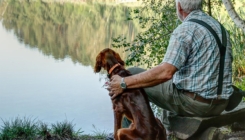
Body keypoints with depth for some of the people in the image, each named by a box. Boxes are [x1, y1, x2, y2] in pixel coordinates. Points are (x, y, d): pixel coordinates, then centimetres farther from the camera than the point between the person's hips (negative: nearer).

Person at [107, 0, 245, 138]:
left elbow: (165, 72, -29)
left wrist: (125, 83, -22)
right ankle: (168, 133, 44)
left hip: (193, 102, -8)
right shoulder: (219, 27, 9)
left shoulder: (185, 30, -17)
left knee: (133, 74, 7)